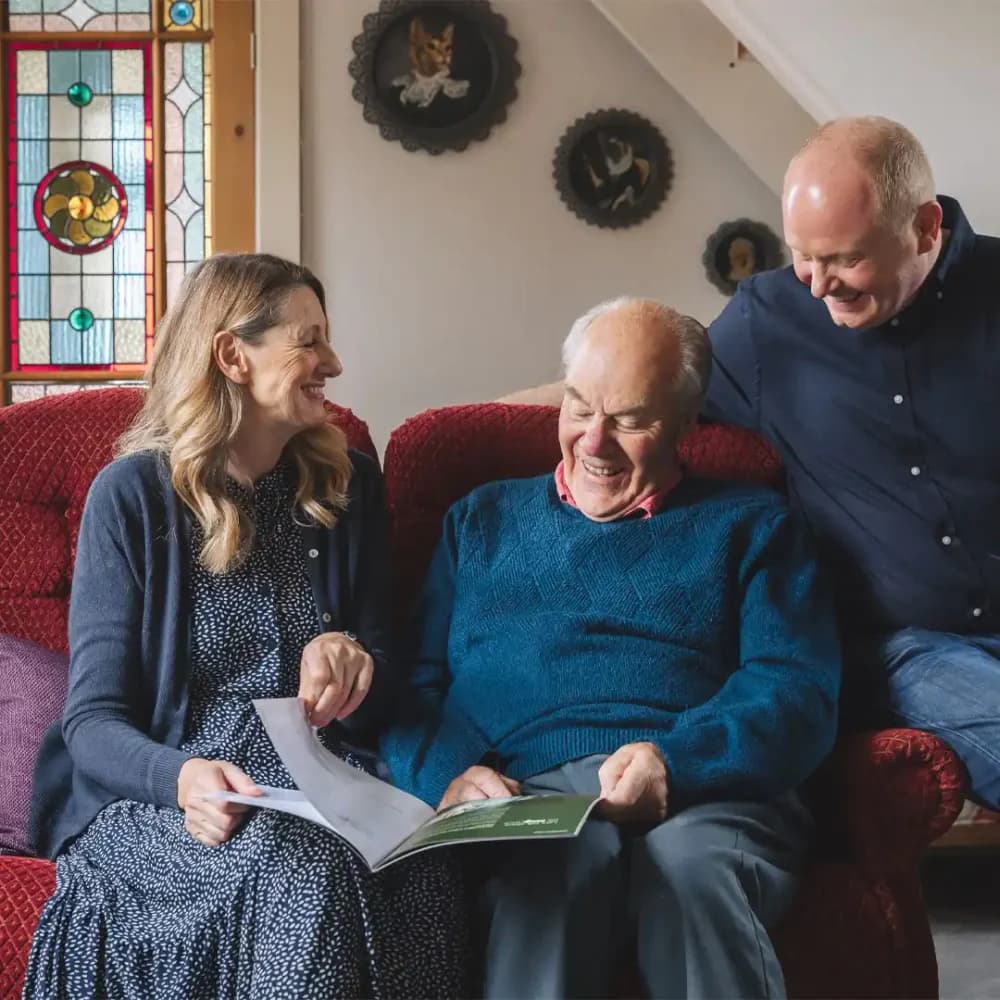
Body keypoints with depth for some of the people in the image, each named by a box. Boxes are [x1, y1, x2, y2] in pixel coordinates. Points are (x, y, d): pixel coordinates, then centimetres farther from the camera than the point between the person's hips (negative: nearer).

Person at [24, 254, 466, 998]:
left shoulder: (349, 485, 10)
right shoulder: (133, 492, -3)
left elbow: (380, 694, 12)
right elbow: (95, 719, -7)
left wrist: (351, 659, -12)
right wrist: (182, 777, -28)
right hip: (158, 797, -3)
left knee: (415, 876, -30)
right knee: (305, 876, -35)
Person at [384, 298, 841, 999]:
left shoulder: (748, 523, 19)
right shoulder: (482, 520, 26)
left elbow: (799, 688, 4)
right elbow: (414, 678, 16)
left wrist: (676, 759, -16)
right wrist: (447, 773, -7)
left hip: (709, 793, 0)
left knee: (694, 864, -37)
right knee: (563, 855, -37)